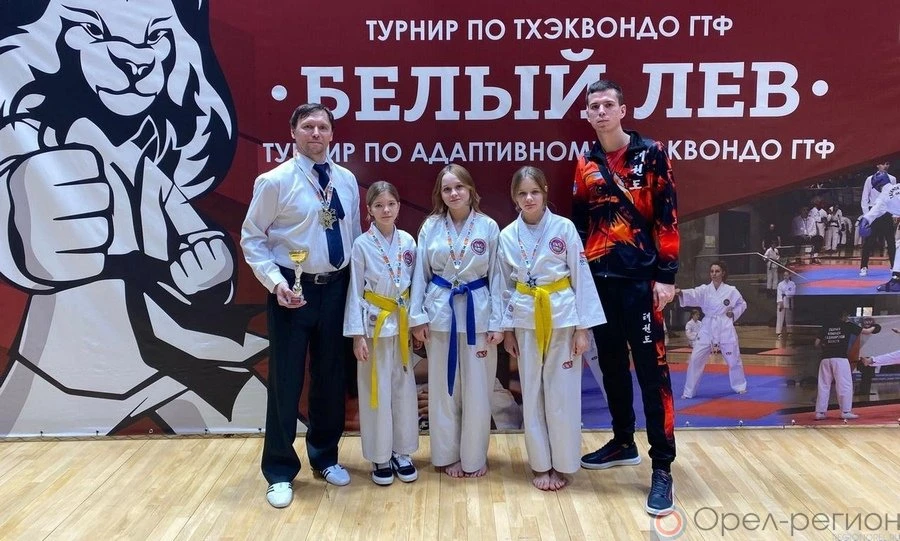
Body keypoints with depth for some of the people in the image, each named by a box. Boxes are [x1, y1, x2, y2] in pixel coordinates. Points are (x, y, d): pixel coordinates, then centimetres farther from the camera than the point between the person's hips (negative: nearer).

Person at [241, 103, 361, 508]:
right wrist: (275, 281, -18)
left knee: (330, 378, 15)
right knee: (286, 381, 4)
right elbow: (251, 238, -6)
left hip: (336, 288, 4)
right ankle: (280, 471, 20)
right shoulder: (275, 181, -8)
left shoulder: (347, 181, 5)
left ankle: (325, 457, 34)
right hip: (293, 289, -4)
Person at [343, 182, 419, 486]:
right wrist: (357, 334, -11)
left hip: (403, 323, 4)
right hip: (374, 323, -3)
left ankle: (401, 452, 25)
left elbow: (416, 283, 7)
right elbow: (355, 291, -8)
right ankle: (380, 457, 19)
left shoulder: (408, 241, 2)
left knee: (404, 388, 10)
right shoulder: (362, 244, -9)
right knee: (377, 391, 4)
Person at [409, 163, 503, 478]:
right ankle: (448, 455, 25)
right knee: (444, 388, 10)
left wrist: (497, 322, -4)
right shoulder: (431, 226, 0)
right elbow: (420, 273, 3)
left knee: (476, 389, 6)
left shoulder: (488, 227, -3)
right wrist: (418, 316, -2)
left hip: (477, 311, -1)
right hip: (440, 311, 1)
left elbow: (496, 277, -2)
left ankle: (474, 457, 22)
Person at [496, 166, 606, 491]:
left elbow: (582, 277, -6)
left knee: (562, 394, 3)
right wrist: (506, 329, 7)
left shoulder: (564, 228, -7)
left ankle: (562, 465, 19)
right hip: (526, 320, 3)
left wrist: (583, 327, -9)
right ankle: (540, 464, 23)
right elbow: (505, 286, 8)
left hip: (562, 317, -2)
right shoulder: (507, 236, 1)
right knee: (532, 394, 9)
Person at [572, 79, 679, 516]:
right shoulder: (585, 165, 10)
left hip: (641, 279, -5)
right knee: (612, 365, 14)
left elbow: (667, 217, -5)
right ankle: (623, 443, 31)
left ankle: (662, 467, 2)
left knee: (651, 370, -4)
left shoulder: (651, 153, -2)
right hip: (600, 280, 5)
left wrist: (666, 275, -10)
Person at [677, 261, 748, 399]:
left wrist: (733, 314, -6)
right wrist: (680, 292, -44)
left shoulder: (731, 290, -2)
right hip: (707, 328, 0)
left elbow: (742, 304, 12)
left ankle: (740, 386, 36)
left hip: (726, 329, 0)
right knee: (695, 359, -4)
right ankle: (688, 392, 6)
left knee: (734, 359, 11)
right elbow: (692, 295, -23)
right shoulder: (704, 289, -3)